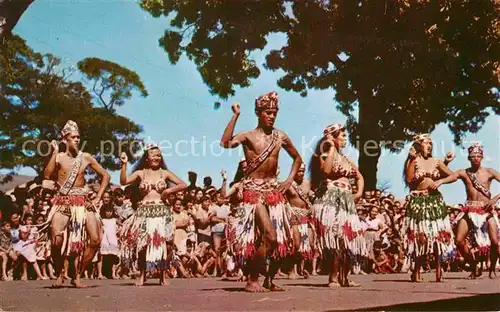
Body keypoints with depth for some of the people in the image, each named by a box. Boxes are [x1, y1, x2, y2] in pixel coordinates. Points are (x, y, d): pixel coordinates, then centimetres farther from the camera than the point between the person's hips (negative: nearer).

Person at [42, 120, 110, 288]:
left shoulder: (86, 157, 7)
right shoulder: (59, 157, 2)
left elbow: (105, 175, 14)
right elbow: (46, 176, -16)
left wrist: (98, 197, 6)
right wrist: (55, 152, -13)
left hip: (83, 202, 2)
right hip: (63, 202, -2)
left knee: (95, 240, -11)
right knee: (56, 240, -20)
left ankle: (77, 276, 5)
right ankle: (60, 274, 6)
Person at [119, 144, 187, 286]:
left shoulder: (165, 173, 7)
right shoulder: (140, 173, 7)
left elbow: (183, 185, 4)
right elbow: (123, 181, -8)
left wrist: (169, 191, -8)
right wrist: (124, 164, -14)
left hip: (162, 211, 0)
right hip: (144, 212, 0)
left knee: (164, 243, -4)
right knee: (143, 243, -3)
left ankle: (163, 275, 11)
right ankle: (142, 274, 13)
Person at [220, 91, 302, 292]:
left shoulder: (280, 137, 9)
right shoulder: (248, 136, -4)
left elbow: (297, 158, 24)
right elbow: (225, 143, -25)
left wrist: (290, 180, 10)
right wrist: (235, 115, -21)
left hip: (274, 190, 6)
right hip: (254, 190, -5)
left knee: (283, 238, 3)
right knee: (270, 236, -17)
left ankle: (269, 280, 20)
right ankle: (252, 280, -2)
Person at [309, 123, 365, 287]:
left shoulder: (346, 159, 22)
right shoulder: (325, 155, 2)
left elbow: (359, 177, 32)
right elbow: (326, 170, -22)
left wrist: (359, 193, 14)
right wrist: (332, 148, -12)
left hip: (346, 201, 7)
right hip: (330, 200, -7)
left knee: (350, 240, 4)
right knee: (337, 239, -17)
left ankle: (343, 277, 15)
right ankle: (333, 277, -12)